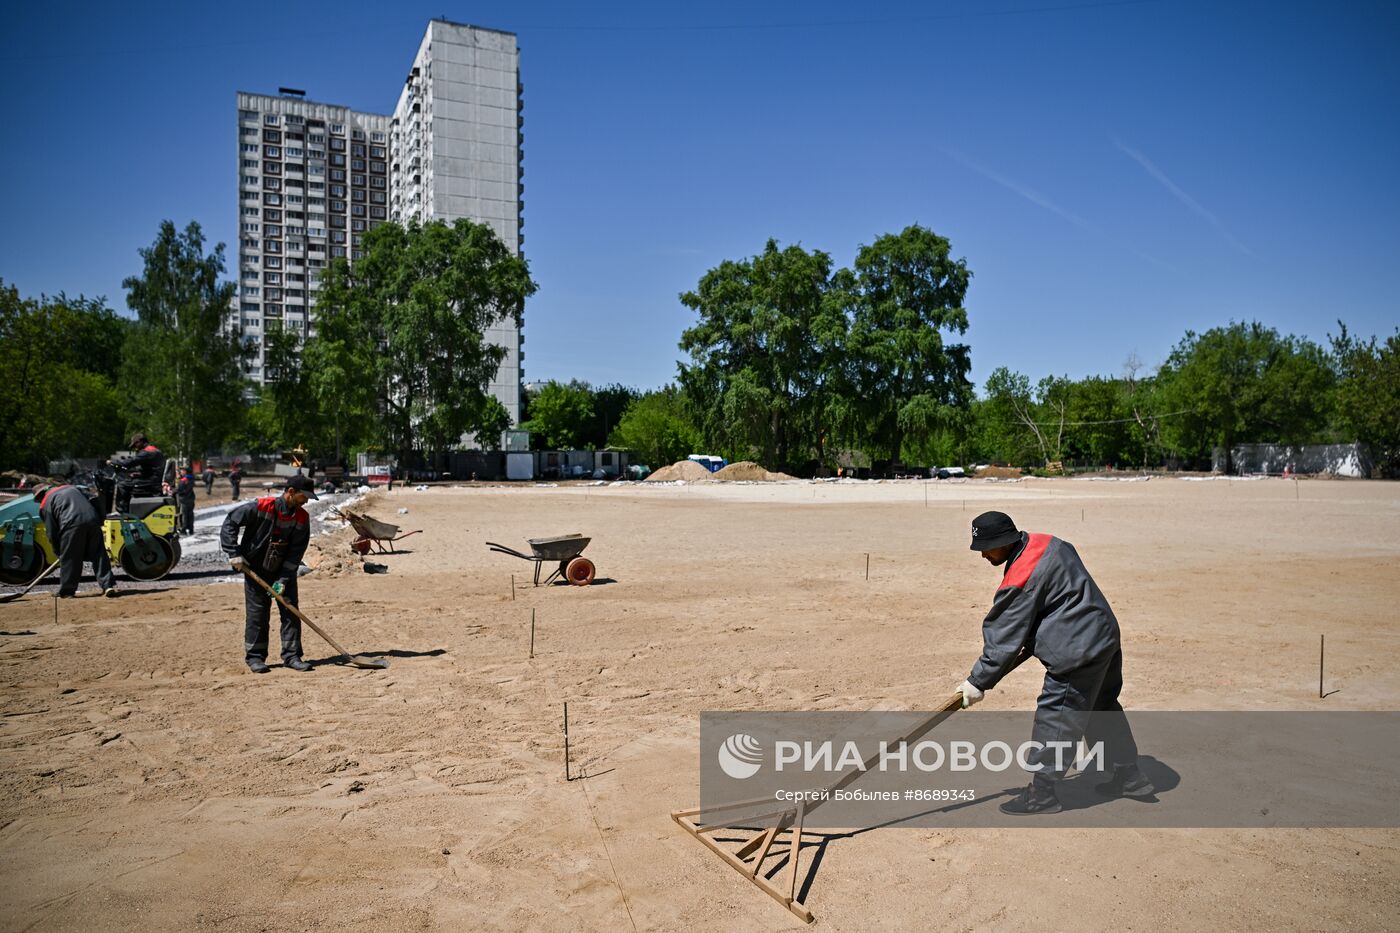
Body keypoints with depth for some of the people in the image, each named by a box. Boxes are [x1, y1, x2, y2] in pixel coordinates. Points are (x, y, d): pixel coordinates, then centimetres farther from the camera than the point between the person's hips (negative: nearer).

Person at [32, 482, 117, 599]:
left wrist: (58, 552, 18)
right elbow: (91, 503, 26)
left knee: (69, 559, 7)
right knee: (99, 555, 7)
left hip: (72, 525, -4)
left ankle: (66, 591, 15)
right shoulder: (72, 488, 30)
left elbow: (52, 531, 11)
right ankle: (108, 585, 0)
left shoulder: (45, 504, 15)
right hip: (93, 521, 4)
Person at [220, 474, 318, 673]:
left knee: (291, 611, 0)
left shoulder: (302, 517, -8)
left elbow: (296, 552, -8)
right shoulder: (260, 507, -19)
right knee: (257, 613, 1)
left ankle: (291, 655, 8)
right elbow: (230, 523, -12)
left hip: (284, 571, 3)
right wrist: (234, 553, -18)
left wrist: (283, 580, -14)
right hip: (255, 570, -3)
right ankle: (255, 656, 13)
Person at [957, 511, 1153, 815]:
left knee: (1055, 719, -3)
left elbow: (1005, 640, -19)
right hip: (1106, 636, 11)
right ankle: (1130, 776, 38)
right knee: (1103, 709, 24)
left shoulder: (1020, 580, -23)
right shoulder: (1046, 542, 4)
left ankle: (1041, 794, 5)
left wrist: (978, 682, -11)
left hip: (1078, 654, -11)